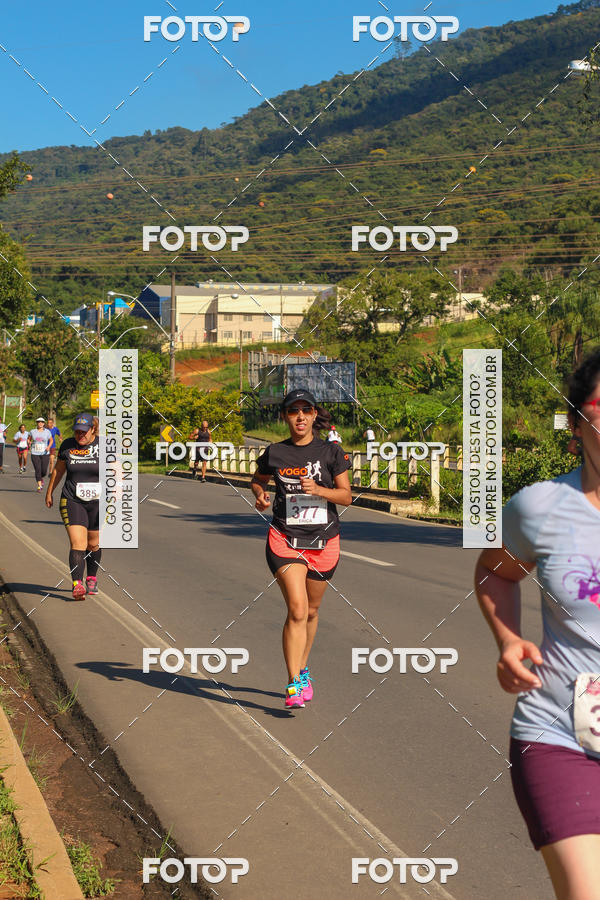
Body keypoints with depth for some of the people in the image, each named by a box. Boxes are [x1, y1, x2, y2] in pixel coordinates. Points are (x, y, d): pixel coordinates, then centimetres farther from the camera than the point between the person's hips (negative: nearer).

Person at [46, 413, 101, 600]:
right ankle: (77, 585, -19)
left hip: (97, 502, 0)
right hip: (72, 502, 0)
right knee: (78, 544, -14)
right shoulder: (67, 445, 2)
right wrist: (49, 492, 23)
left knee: (93, 544, 11)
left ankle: (92, 578, 33)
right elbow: (58, 470, 16)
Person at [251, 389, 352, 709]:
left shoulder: (331, 452, 1)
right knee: (297, 609, -16)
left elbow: (346, 496, 1)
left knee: (311, 611, 15)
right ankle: (294, 685, -15)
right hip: (285, 539, -2)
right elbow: (257, 480, 21)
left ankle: (302, 670, 38)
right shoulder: (274, 453, 3)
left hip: (324, 540, 2)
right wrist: (260, 495, -1)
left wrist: (319, 490, -16)